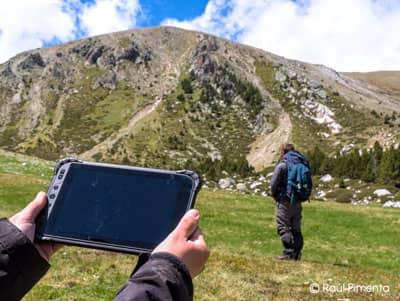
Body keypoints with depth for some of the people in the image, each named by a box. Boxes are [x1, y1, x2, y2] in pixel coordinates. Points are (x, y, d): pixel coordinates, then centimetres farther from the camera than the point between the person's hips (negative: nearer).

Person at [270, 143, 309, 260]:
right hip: (297, 202, 7)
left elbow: (273, 183, -12)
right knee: (296, 228, 13)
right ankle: (297, 253, 16)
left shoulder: (282, 165, -11)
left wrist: (274, 195, 6)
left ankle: (288, 252, -7)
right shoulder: (302, 164, 8)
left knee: (283, 227, -2)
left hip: (284, 201, -6)